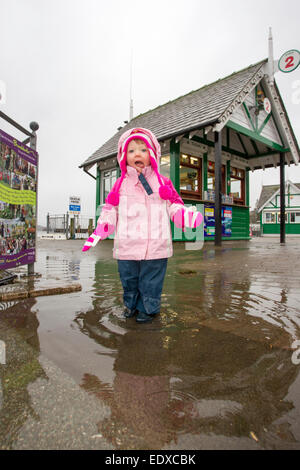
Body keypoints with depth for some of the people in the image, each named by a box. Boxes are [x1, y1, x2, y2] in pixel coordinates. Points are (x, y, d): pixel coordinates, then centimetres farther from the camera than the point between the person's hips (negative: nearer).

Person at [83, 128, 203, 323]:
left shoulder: (162, 182, 8)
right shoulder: (121, 184, 9)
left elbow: (174, 207, 8)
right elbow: (110, 213, 11)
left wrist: (188, 216, -12)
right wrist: (98, 234, 2)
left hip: (155, 246, -1)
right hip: (127, 247, 2)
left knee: (151, 281, 7)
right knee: (129, 279, 14)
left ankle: (148, 308, 26)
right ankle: (131, 305, 36)